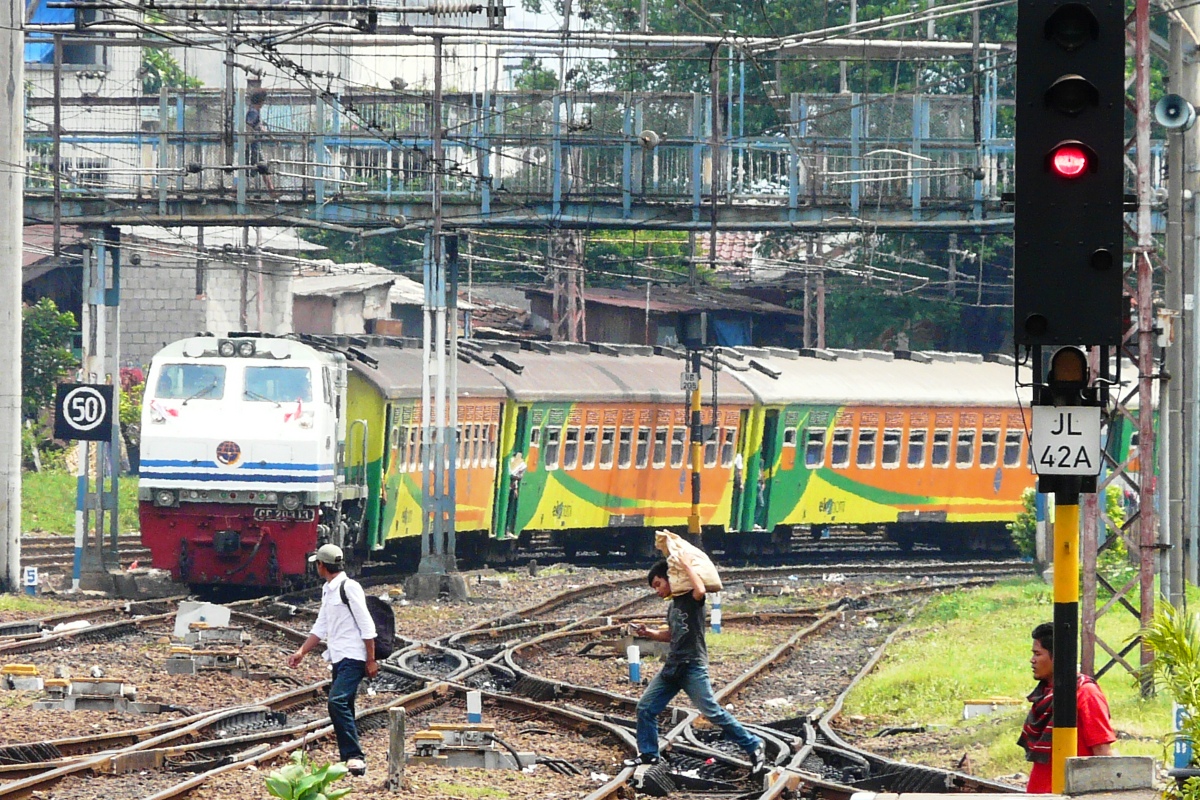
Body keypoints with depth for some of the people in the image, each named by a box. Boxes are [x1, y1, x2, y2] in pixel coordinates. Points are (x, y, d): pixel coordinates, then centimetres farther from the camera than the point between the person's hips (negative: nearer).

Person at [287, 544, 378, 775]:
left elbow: (366, 626, -13)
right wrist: (301, 652, 19)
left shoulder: (349, 587, -12)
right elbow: (320, 627, 24)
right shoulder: (327, 590, 17)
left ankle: (355, 756, -24)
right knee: (341, 708, 9)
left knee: (338, 702, -22)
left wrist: (371, 660, -14)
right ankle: (350, 759, 13)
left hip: (353, 658, -10)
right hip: (338, 659, 10)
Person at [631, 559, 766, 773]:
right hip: (673, 665, 9)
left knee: (712, 711, -11)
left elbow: (700, 590, -32)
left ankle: (754, 747, -4)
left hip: (693, 666, -9)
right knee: (645, 707, 5)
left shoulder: (691, 599, -7)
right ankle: (648, 755, 15)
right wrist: (649, 633, 15)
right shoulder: (674, 604, 18)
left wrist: (686, 565, -20)